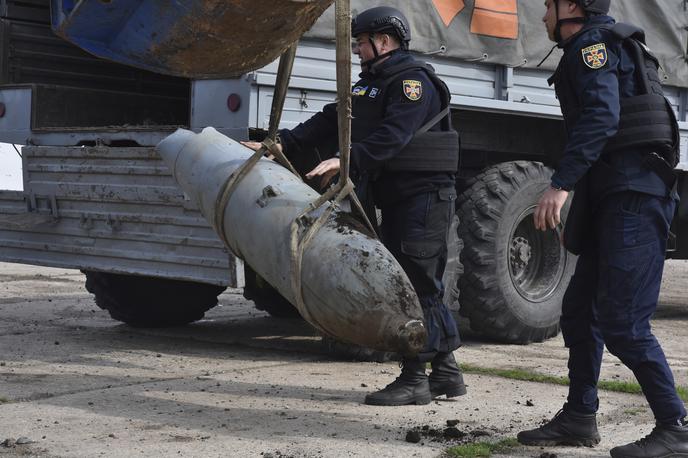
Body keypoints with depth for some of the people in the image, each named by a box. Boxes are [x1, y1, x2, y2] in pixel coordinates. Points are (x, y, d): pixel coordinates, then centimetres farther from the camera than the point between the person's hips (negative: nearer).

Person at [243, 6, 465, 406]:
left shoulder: (413, 80, -11)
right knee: (422, 287, 11)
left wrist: (346, 160, -35)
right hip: (395, 198, 10)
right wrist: (280, 146, 1)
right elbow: (330, 124, 12)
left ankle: (415, 379, -5)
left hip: (424, 196, -10)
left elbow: (393, 135, -25)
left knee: (417, 286, -9)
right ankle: (447, 373, 18)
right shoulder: (369, 86, 20)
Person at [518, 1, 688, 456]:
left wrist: (561, 185, -28)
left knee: (622, 322, -13)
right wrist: (580, 211, 31)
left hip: (634, 197, -11)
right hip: (614, 199, 11)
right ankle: (579, 419, 20)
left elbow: (601, 116, -22)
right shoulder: (614, 48, 25)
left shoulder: (592, 44, -6)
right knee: (580, 311, 12)